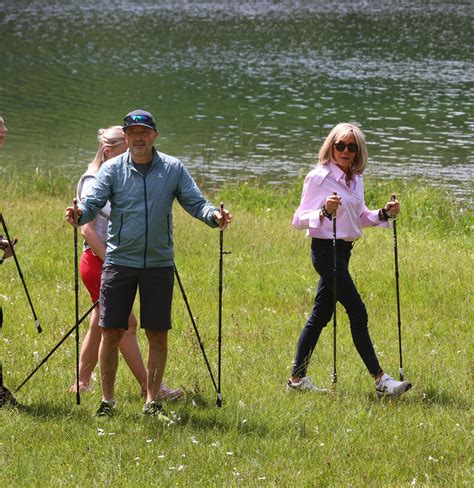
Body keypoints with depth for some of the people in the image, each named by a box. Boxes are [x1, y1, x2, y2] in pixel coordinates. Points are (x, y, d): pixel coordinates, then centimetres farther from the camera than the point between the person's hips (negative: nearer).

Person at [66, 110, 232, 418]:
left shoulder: (174, 169, 4)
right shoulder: (112, 169, 1)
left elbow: (195, 202, 0)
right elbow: (94, 203, -9)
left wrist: (214, 215, -21)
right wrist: (80, 214, -31)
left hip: (159, 263, 1)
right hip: (119, 262, -1)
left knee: (158, 334, 4)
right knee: (112, 332, -1)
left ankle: (152, 402, 14)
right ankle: (107, 401, 11)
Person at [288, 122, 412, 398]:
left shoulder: (355, 179, 10)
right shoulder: (318, 178, -11)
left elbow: (359, 217, 21)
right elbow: (299, 220, -13)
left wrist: (383, 215, 3)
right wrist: (325, 212, -30)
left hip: (343, 251, 8)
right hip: (325, 249, -8)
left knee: (320, 315, 11)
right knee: (357, 312, -10)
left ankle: (297, 379, 18)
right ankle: (380, 380, -9)